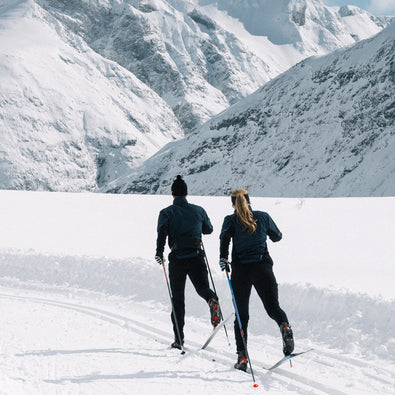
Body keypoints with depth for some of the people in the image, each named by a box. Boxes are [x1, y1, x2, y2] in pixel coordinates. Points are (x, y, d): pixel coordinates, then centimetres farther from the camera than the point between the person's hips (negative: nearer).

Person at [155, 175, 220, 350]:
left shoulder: (166, 212, 2)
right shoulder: (198, 210, 10)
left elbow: (162, 232, -14)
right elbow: (208, 229, 23)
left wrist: (159, 252, -11)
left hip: (177, 258, -1)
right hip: (196, 257, 1)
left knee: (177, 298, 9)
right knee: (203, 287, 12)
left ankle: (179, 338, 6)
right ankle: (212, 300, -27)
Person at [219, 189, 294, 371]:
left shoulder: (230, 220, 3)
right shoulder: (263, 216, 8)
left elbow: (225, 236, -16)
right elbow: (277, 236, 19)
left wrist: (223, 258, -15)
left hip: (240, 269, 0)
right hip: (263, 267, 0)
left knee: (241, 315, 9)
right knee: (273, 306, 5)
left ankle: (242, 356, 1)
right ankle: (285, 328, -29)